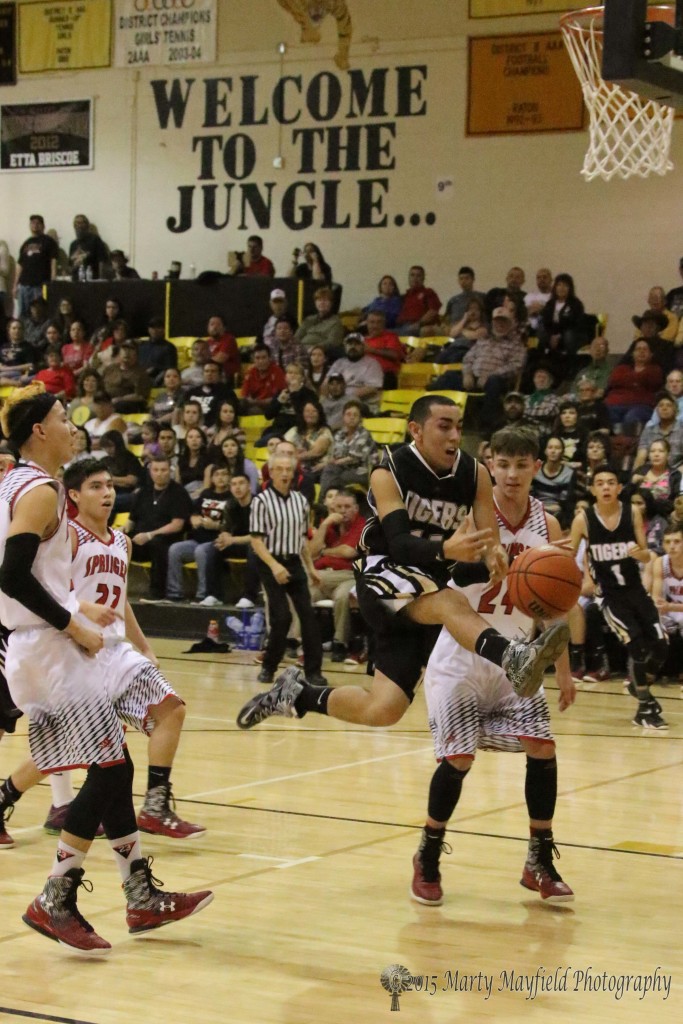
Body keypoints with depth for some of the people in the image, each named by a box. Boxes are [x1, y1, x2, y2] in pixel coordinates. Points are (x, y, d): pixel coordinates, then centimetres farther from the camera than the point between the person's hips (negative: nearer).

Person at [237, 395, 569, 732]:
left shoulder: (475, 475, -2)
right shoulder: (389, 473, -14)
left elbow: (491, 543, -6)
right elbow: (399, 543, -26)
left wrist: (496, 558, -31)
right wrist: (446, 549, -46)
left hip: (431, 584, 5)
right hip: (384, 575, -5)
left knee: (382, 710, -6)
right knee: (451, 603, -38)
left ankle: (296, 694, 17)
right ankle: (513, 659, -64)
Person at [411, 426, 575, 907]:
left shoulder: (547, 525, 0)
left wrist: (563, 669, 10)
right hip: (463, 655, -4)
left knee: (543, 746, -5)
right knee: (458, 757, -8)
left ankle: (540, 862, 9)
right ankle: (428, 859, 12)